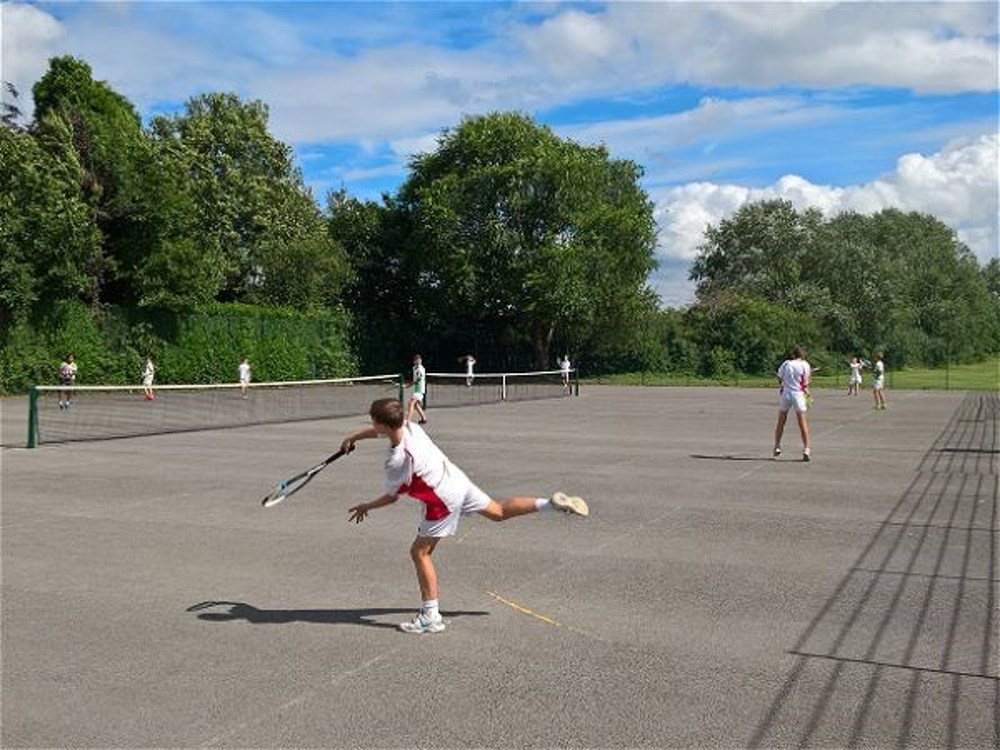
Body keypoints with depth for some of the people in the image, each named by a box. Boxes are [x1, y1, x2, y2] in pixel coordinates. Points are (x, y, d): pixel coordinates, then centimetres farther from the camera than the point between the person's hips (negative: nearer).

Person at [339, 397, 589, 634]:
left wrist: (366, 507, 6)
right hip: (457, 479, 8)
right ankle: (551, 503, 13)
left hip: (443, 500, -8)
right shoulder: (408, 426, -6)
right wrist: (353, 437, 29)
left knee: (419, 552, 3)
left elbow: (391, 497, -10)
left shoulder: (397, 460, -26)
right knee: (499, 511, 23)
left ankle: (430, 616, 6)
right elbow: (378, 431, 19)